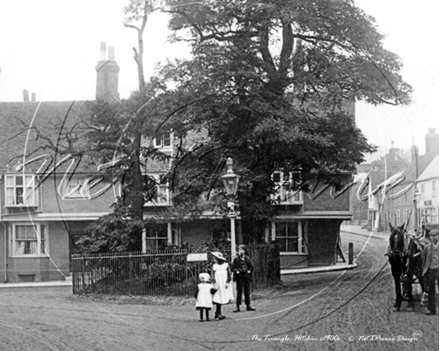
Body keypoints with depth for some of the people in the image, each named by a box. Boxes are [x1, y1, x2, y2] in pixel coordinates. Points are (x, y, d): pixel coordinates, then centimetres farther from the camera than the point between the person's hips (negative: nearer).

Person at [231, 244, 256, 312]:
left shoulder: (247, 258, 9)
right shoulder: (236, 259, 3)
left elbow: (251, 266, 13)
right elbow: (233, 268, 3)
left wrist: (249, 271, -5)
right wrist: (236, 271, -14)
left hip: (247, 277, 2)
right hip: (239, 277, -2)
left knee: (247, 292, 6)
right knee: (239, 292, -2)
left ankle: (248, 305, 14)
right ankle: (238, 306, 0)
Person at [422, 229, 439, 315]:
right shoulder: (427, 247, 5)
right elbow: (424, 259, 14)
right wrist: (425, 270, 9)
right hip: (430, 270, 3)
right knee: (430, 291, 9)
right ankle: (431, 309, 19)